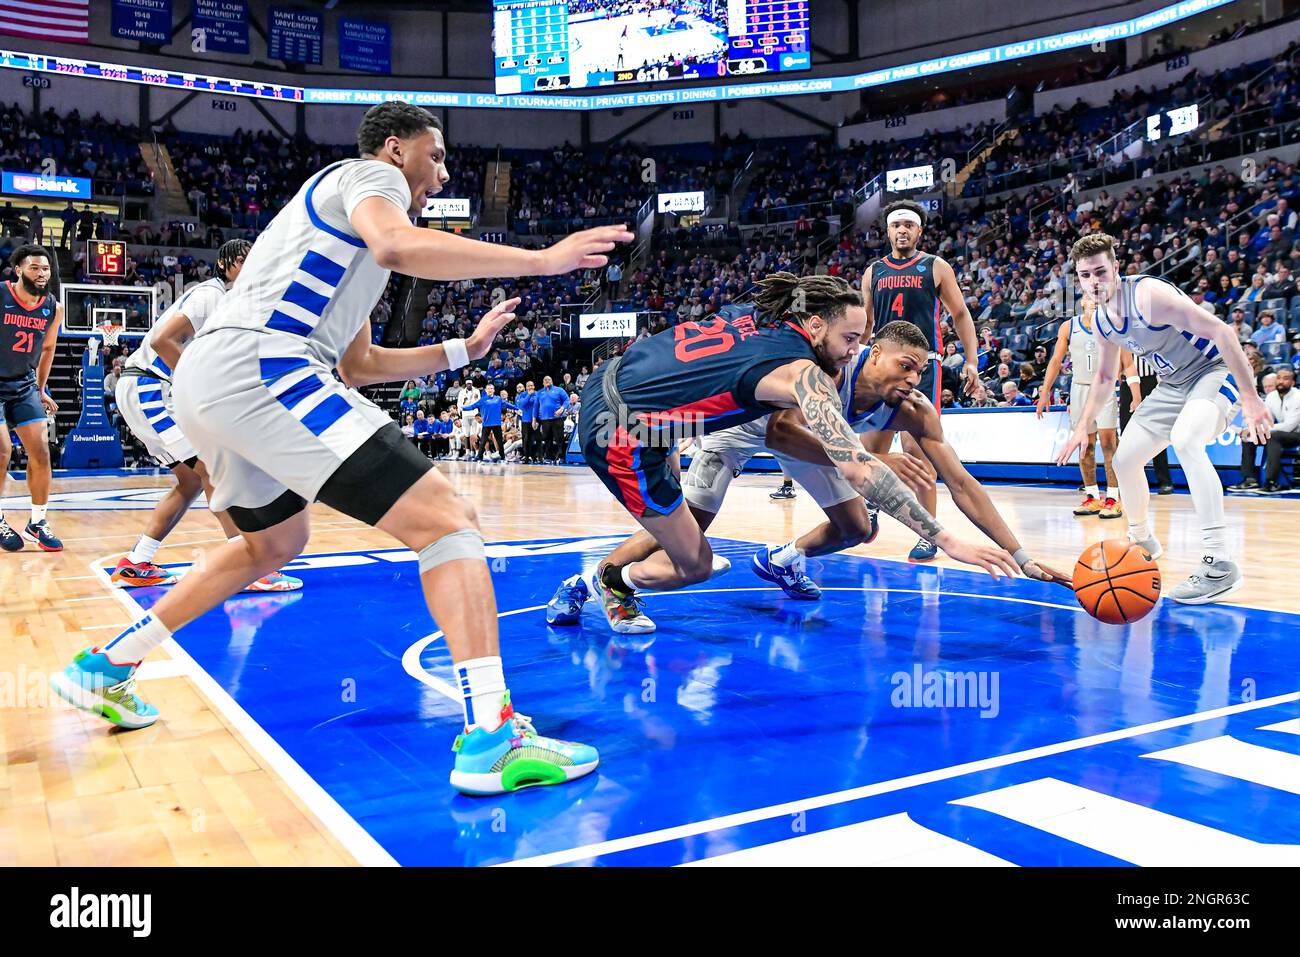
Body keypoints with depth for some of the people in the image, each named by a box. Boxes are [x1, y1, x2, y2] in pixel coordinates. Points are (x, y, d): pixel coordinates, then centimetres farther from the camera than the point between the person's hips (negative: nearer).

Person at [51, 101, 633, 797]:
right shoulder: (371, 174, 6)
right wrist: (539, 259, -20)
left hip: (204, 381, 11)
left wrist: (464, 349, 34)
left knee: (274, 543, 33)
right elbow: (397, 246, -22)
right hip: (258, 367, -11)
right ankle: (491, 736, -24)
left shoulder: (344, 214, 33)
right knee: (447, 521, -14)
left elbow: (359, 365, 35)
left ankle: (104, 667, 38)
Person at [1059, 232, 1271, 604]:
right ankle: (1143, 540, 35)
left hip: (1214, 370, -9)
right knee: (1124, 460, 9)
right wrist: (1083, 427, 15)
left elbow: (1220, 331, -30)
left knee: (1184, 440, -36)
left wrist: (1250, 398, -33)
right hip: (1173, 385, 9)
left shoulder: (1148, 294, -26)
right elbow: (1104, 377, 17)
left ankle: (1220, 563, -36)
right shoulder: (1101, 322, 0)